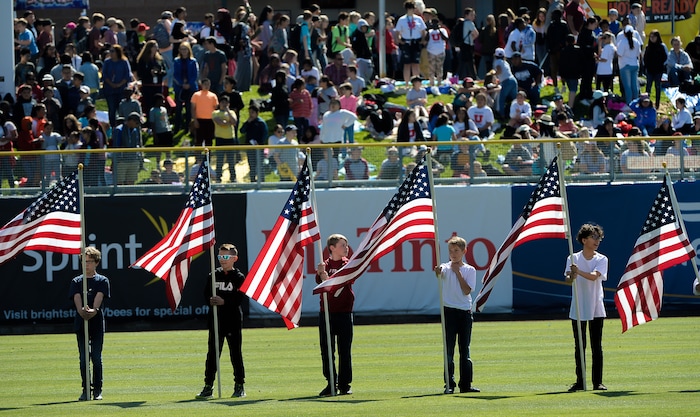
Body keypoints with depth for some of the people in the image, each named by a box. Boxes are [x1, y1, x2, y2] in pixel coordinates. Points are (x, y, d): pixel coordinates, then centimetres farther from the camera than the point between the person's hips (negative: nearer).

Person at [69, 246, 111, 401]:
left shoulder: (102, 281, 5)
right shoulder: (76, 282, 9)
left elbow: (98, 301, -8)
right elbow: (77, 301, -4)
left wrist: (92, 311, -27)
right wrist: (83, 311, -25)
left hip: (97, 324, -2)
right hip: (81, 323, 2)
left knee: (96, 358, -1)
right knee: (83, 358, 1)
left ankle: (97, 390, 3)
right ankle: (86, 390, 5)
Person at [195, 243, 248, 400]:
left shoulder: (239, 277, -2)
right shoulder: (213, 276, 9)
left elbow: (240, 298, -10)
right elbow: (206, 294, 6)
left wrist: (224, 301, -22)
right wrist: (211, 300, -16)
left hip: (233, 319, -3)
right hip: (216, 318, 3)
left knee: (236, 353, 3)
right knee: (212, 354, 2)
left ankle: (239, 385, 12)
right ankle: (208, 387, 5)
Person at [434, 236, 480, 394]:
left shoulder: (469, 270, 7)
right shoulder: (446, 268, 1)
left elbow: (467, 290, -6)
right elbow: (439, 274, -24)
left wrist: (458, 273, -7)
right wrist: (438, 272, -47)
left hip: (465, 312, 2)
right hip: (449, 311, -2)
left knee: (465, 349, 8)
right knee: (449, 349, -4)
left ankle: (465, 384, 14)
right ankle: (449, 384, -4)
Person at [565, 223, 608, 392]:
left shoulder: (602, 259, 1)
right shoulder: (573, 259, 1)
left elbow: (594, 276, -18)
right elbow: (568, 278, -13)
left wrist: (579, 272, -37)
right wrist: (571, 277, -38)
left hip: (596, 309, 0)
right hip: (578, 309, 0)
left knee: (597, 347, 1)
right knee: (579, 347, 4)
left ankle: (598, 382, 5)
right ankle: (579, 381, 10)